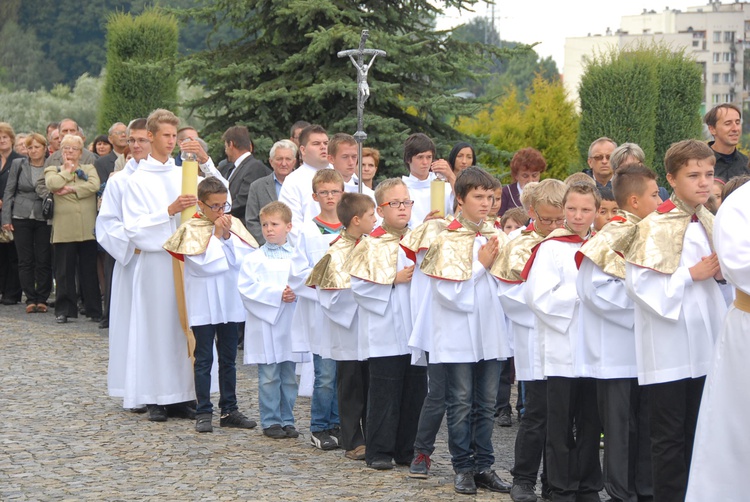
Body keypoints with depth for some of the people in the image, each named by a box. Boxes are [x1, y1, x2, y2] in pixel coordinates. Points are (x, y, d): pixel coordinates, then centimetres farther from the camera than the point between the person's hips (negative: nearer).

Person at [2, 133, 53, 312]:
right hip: (21, 218, 1)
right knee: (25, 260, 1)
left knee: (44, 261, -1)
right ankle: (31, 299, 7)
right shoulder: (18, 165, 3)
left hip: (44, 219, -1)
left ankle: (42, 299, 8)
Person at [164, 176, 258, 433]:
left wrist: (228, 235, -14)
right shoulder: (191, 229, -5)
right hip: (203, 303, -4)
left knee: (228, 358, 11)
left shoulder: (234, 225, 5)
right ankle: (203, 412, 6)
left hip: (230, 302, 4)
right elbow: (204, 263, -17)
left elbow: (247, 258, -6)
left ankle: (229, 409, 18)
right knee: (204, 359, 1)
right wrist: (216, 235, -13)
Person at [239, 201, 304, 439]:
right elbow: (247, 288, -11)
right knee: (269, 377, 1)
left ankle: (286, 420, 18)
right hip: (265, 323, -3)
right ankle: (270, 421, 9)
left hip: (291, 324, 3)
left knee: (289, 377, 9)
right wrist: (277, 294, -16)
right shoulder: (254, 259, -2)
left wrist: (296, 293, -18)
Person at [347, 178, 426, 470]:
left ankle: (408, 451, 16)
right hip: (385, 332, -5)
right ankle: (379, 452, 6)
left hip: (416, 329, 5)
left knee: (415, 390, 7)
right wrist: (395, 279, -13)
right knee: (385, 392, -2)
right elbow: (359, 284, -10)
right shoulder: (372, 245, -3)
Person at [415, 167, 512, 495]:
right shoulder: (446, 239, -6)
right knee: (461, 404, 2)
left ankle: (483, 466, 16)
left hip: (490, 331, 4)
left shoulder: (497, 236, 7)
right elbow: (450, 290, -12)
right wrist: (481, 265, -12)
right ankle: (463, 468, 10)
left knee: (486, 405, 9)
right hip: (458, 333, -4)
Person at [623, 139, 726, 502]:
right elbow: (638, 282, -18)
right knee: (669, 436, -1)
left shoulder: (710, 224, 11)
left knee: (697, 432, 12)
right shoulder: (656, 226, -10)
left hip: (704, 346, 7)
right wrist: (691, 274, -16)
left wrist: (721, 271, 0)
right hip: (668, 348, -6)